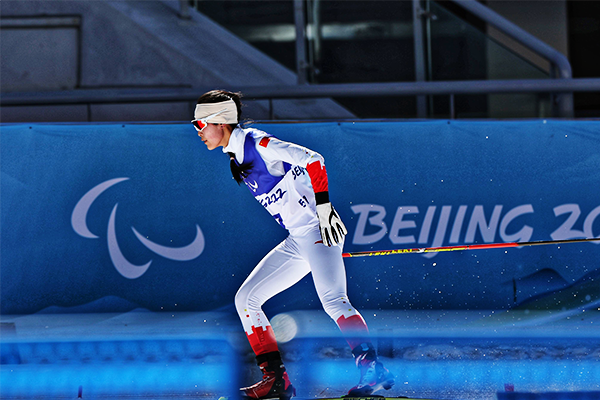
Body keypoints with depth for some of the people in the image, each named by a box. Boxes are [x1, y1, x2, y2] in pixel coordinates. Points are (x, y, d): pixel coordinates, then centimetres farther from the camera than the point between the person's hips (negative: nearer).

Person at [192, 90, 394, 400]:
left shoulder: (255, 142, -12)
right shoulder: (237, 159, 15)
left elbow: (312, 160, -18)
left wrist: (323, 206, -24)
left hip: (317, 227, -10)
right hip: (297, 242, 10)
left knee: (333, 300, -25)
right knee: (245, 299, 5)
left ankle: (373, 369, -26)